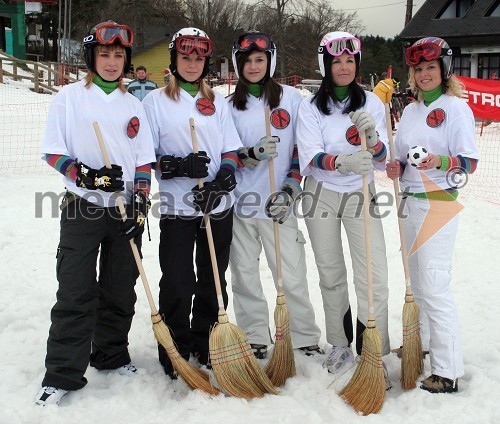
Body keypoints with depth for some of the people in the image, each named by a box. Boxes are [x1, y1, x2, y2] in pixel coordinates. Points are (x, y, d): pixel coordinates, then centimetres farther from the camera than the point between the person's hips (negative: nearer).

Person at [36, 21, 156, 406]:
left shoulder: (133, 105, 11)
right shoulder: (70, 97, 2)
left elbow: (144, 161, 11)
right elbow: (53, 152, -2)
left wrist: (140, 201, -2)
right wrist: (85, 175, -17)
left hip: (125, 210, 3)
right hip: (82, 208, -3)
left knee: (120, 291, 10)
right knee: (76, 294, -5)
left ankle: (111, 355, 27)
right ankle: (62, 374, 3)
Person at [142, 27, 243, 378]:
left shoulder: (218, 102, 13)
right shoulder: (156, 101, 3)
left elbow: (231, 151, 9)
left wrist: (222, 180, -10)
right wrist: (178, 166, -17)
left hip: (219, 205, 3)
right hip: (177, 206, -3)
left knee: (213, 281, 10)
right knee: (177, 284, -3)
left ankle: (206, 346, 27)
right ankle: (175, 352, 14)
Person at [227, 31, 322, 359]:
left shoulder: (291, 98, 2)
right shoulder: (230, 106, 9)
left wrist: (290, 190, -8)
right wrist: (251, 155, -15)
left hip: (278, 204, -2)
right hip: (239, 201, 3)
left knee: (292, 277, 0)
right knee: (244, 276, 9)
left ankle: (306, 339, 16)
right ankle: (255, 339, 23)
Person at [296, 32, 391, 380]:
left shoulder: (372, 103, 0)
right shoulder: (311, 107, -3)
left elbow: (382, 161, -5)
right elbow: (310, 157, -16)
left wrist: (372, 137, -27)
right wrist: (342, 161, -36)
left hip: (361, 195, 0)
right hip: (322, 194, 0)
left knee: (374, 277, -8)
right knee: (331, 273, 9)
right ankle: (340, 345, 26)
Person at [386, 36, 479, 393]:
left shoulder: (455, 107, -8)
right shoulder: (411, 110, 14)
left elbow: (470, 162, -13)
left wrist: (440, 161, -31)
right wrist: (397, 168, -1)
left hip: (439, 202, -8)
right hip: (411, 200, 8)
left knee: (435, 286, -9)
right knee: (417, 280, 17)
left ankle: (448, 372, -3)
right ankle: (423, 341, 34)